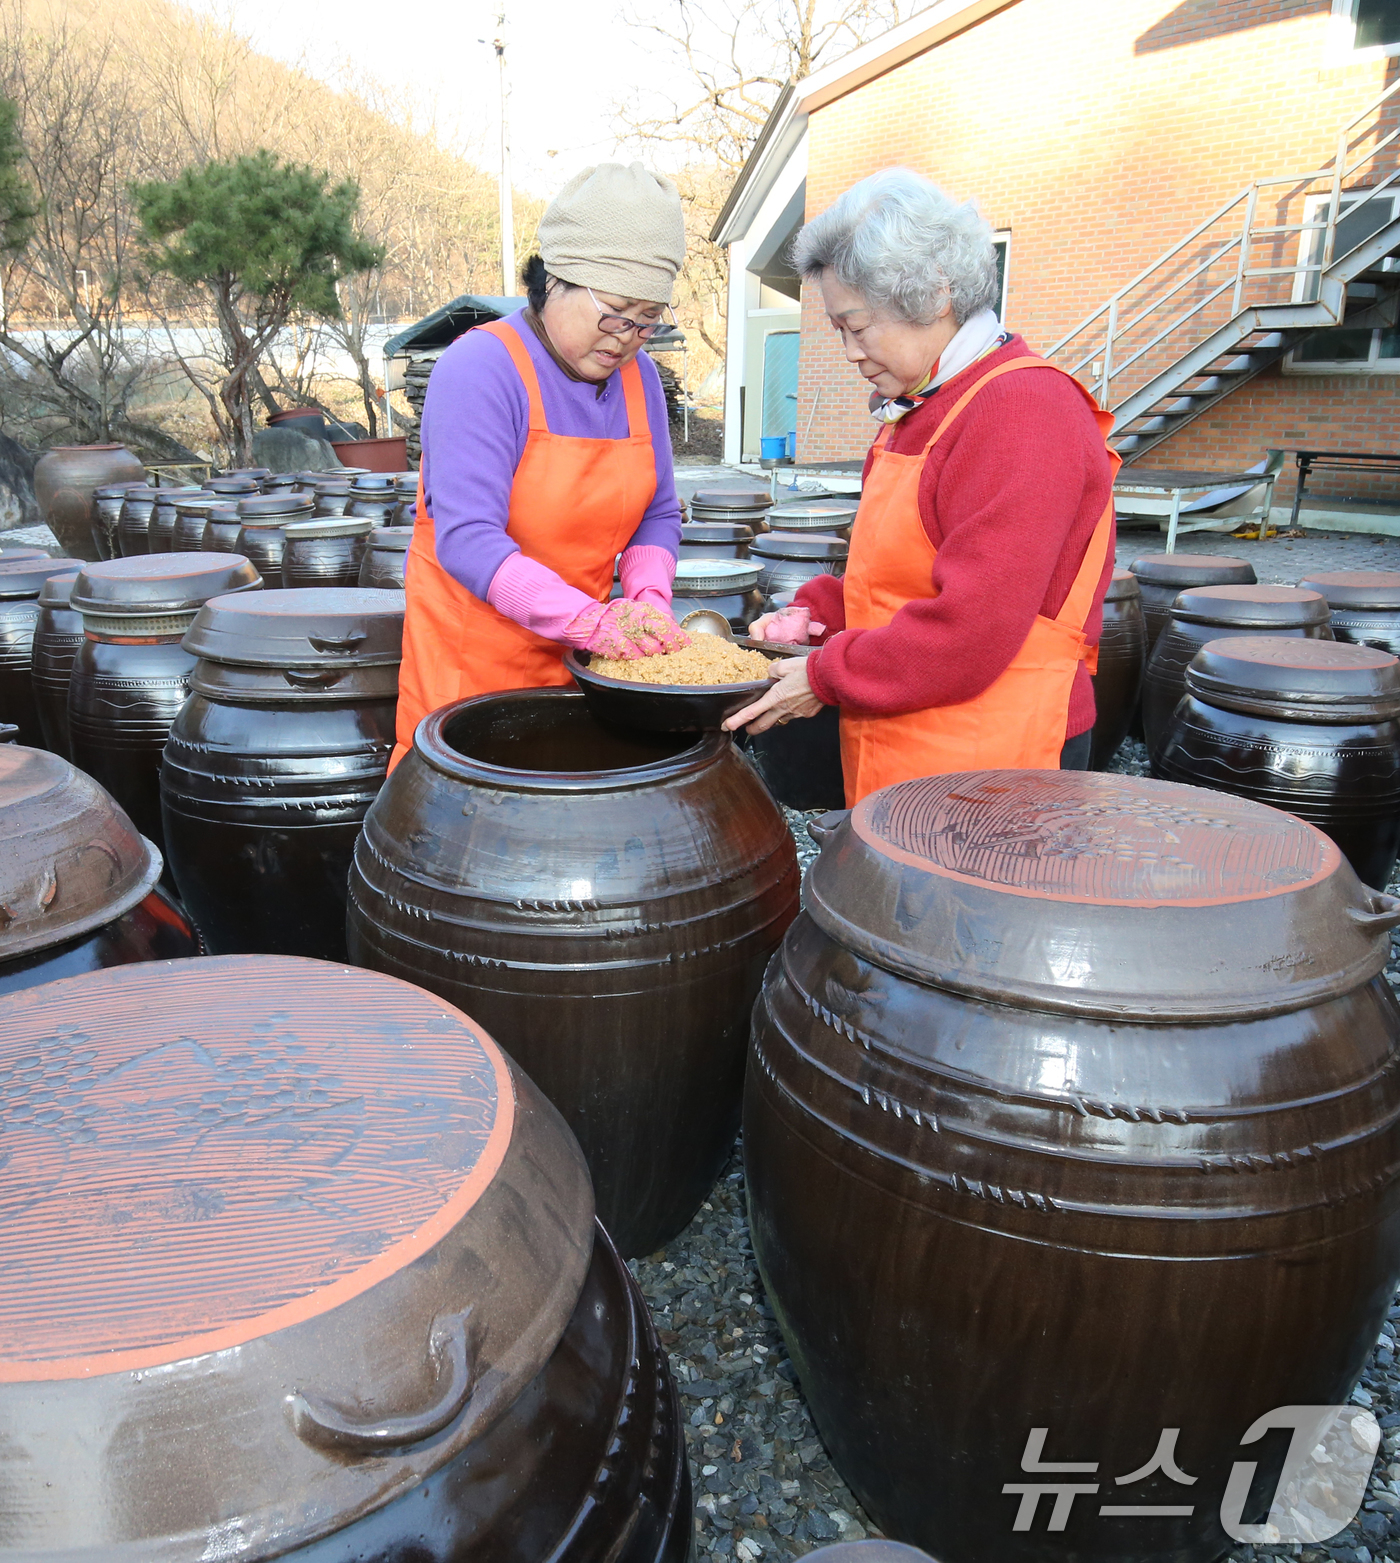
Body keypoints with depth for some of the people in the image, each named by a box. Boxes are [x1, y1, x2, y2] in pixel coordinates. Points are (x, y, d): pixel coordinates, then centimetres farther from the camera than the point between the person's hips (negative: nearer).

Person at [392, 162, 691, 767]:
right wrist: (590, 620, -33)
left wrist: (648, 598, -10)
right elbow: (467, 538, -24)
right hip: (473, 659, -5)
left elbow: (658, 514, 11)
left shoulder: (637, 376, 6)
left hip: (579, 659, 6)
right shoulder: (482, 366, -15)